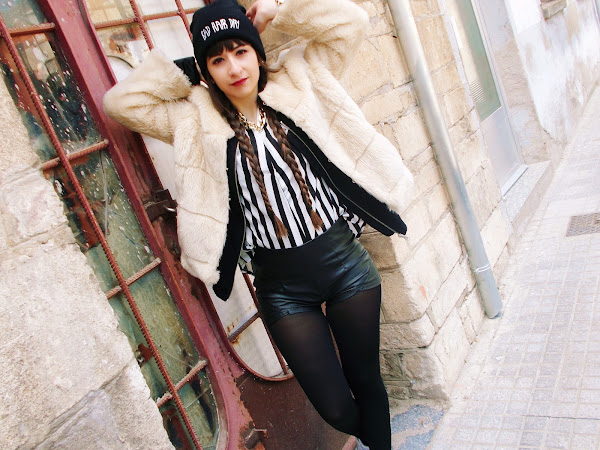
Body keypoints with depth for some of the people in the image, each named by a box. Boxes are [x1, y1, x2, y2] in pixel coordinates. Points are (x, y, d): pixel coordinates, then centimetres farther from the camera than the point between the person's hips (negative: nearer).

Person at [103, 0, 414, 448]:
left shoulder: (298, 81, 2)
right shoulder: (197, 120, 2)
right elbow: (121, 101, -1)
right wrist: (185, 71, -1)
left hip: (346, 263, 1)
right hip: (283, 289, 0)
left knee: (366, 380, 16)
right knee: (335, 407, 7)